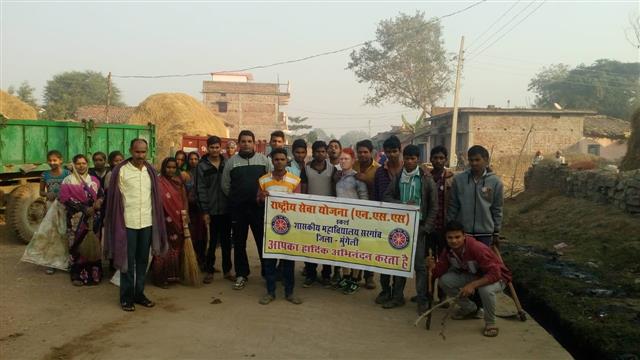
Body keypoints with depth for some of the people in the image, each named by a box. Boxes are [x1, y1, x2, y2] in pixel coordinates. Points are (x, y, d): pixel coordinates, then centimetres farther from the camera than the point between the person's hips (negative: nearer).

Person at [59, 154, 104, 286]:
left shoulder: (94, 180, 13)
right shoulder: (68, 181, 1)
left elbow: (101, 195, 15)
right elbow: (66, 199, -9)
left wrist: (98, 202, -10)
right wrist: (85, 209, -15)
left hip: (93, 218, 3)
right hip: (76, 219, -3)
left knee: (93, 245, 4)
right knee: (78, 246, -3)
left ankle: (93, 273, 13)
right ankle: (77, 275, 7)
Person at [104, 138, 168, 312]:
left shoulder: (150, 171, 7)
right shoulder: (120, 171, -6)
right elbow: (115, 198, -5)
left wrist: (157, 221, 7)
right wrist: (117, 221, -8)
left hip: (147, 222, 4)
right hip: (128, 222, -4)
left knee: (143, 260, 11)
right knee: (127, 261, 4)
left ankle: (139, 293, 23)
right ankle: (126, 297, 15)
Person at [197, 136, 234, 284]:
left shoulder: (227, 163, 6)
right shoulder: (202, 166, 0)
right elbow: (201, 190, -4)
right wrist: (204, 211, -9)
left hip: (227, 209, 2)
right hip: (212, 210, -2)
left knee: (226, 241, 10)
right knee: (213, 241, 4)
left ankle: (227, 270, 21)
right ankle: (209, 270, 16)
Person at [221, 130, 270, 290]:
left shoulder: (263, 160, 3)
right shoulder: (232, 161, 4)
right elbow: (225, 185, 8)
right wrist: (235, 199, 8)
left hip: (259, 207, -1)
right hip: (238, 209, 1)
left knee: (263, 240, 4)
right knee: (239, 243, 9)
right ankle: (241, 275, 20)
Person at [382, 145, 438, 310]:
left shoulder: (426, 179, -1)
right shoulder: (397, 177, 7)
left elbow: (433, 206, 0)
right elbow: (387, 197, 6)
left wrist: (426, 227, -7)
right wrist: (403, 204, -11)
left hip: (418, 225, -3)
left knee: (419, 264, 0)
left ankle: (422, 300, 9)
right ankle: (397, 296, 21)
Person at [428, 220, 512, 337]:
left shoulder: (477, 248, -33)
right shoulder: (448, 249, -13)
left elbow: (494, 273, -35)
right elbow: (440, 271, -6)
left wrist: (473, 285, -42)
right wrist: (433, 266, -28)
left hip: (496, 277, -6)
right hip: (472, 275, 6)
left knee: (486, 289, -40)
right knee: (444, 280, -13)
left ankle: (490, 323, -9)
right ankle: (469, 309, 11)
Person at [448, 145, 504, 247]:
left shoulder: (495, 181, -3)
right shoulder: (458, 179, -2)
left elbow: (497, 209, 3)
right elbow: (453, 206, 4)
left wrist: (496, 232, 5)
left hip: (485, 232, 0)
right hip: (462, 231, 1)